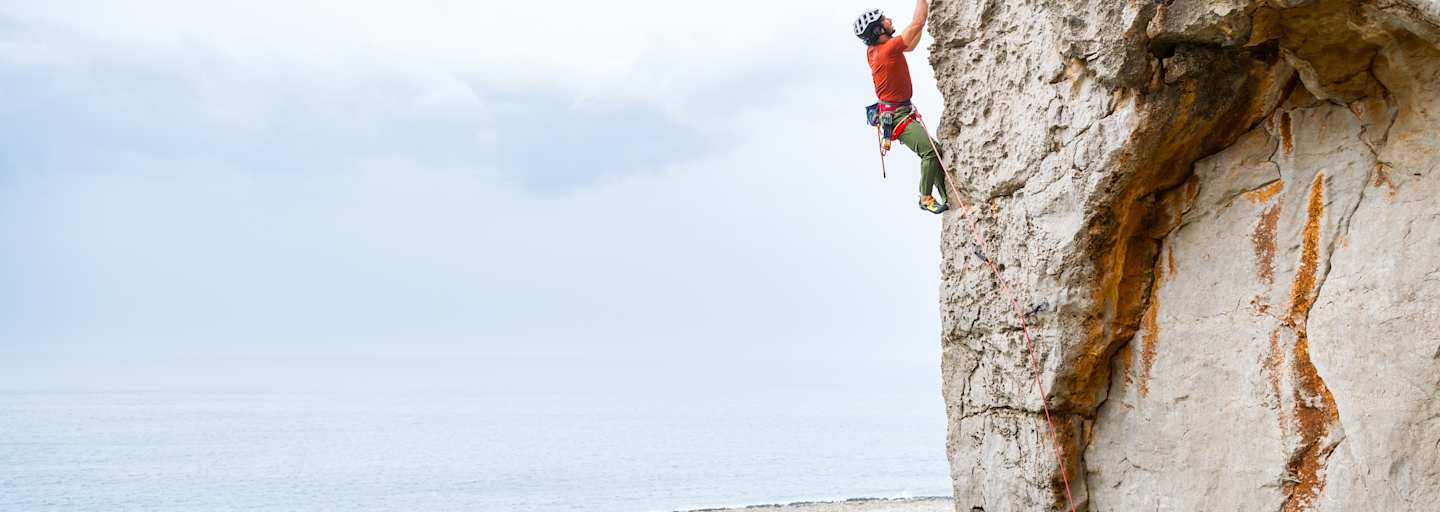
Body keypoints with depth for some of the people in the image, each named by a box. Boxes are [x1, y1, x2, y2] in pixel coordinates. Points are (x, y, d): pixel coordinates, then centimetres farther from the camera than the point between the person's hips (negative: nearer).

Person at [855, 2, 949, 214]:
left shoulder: (874, 50, 6)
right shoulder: (888, 49, -21)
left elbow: (911, 45, 22)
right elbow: (917, 24, -20)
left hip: (902, 113, 10)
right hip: (896, 116, -10)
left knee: (934, 151, 6)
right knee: (931, 151, -21)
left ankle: (947, 198, 8)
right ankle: (926, 198, -10)